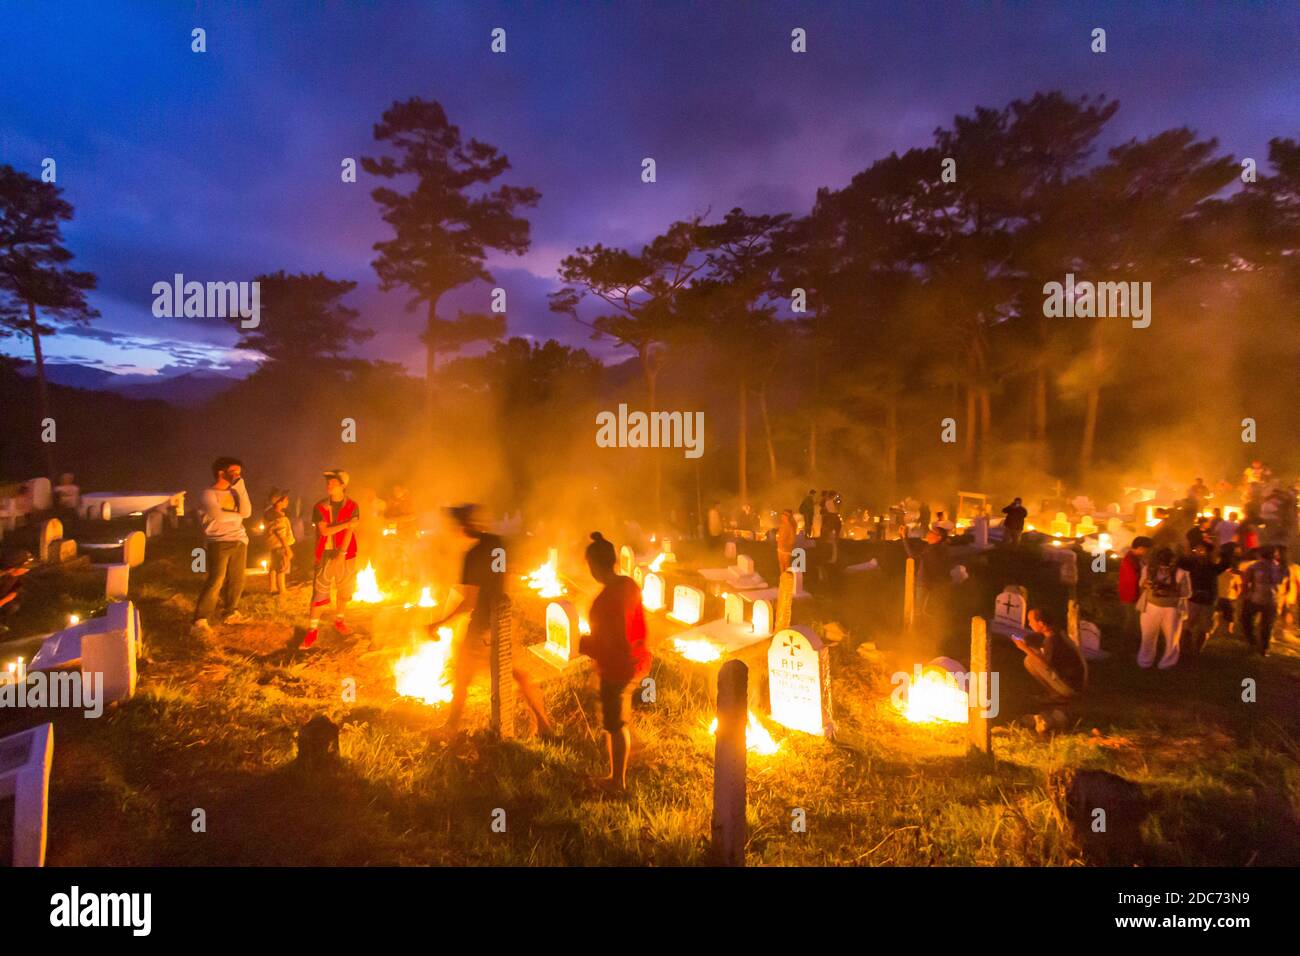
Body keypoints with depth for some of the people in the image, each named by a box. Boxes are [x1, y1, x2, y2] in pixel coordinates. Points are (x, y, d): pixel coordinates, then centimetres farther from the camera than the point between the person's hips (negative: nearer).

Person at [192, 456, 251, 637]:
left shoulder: (234, 492, 14)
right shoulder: (208, 493, -5)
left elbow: (246, 512, 0)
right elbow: (219, 515, -19)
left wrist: (241, 486, -3)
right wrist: (237, 516, 0)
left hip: (239, 540, 7)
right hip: (218, 542, -6)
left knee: (237, 580, 9)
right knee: (215, 581, -15)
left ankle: (230, 613, 24)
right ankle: (199, 622, -13)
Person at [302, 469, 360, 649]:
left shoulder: (352, 506, -2)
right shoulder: (319, 507, 0)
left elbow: (349, 531, -10)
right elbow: (324, 530, -10)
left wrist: (341, 555, -18)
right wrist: (347, 523, -16)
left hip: (345, 555, 1)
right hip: (325, 555, -1)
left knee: (344, 590, 9)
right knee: (319, 592, -4)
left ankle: (339, 622, 29)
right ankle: (313, 629, 3)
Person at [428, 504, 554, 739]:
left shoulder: (473, 554, -21)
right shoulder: (497, 543, -1)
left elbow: (469, 602, -21)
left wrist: (440, 624, -12)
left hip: (483, 625, -7)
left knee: (461, 677, 14)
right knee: (519, 674, 16)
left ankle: (451, 729, 29)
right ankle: (545, 726, 18)